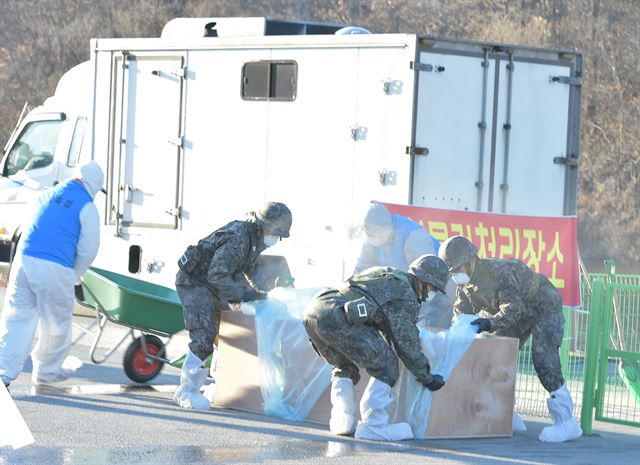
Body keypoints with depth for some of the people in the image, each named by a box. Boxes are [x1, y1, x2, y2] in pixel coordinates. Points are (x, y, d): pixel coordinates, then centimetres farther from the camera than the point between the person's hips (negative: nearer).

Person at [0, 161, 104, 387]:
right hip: (55, 267, -5)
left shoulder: (48, 195, 20)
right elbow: (88, 250, -2)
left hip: (24, 259, 5)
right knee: (57, 323, 14)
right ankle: (47, 370, 27)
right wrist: (74, 276, 15)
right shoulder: (86, 207, 1)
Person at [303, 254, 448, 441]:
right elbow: (407, 343, 7)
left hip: (312, 310, 9)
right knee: (385, 365, 2)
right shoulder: (405, 294, 5)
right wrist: (427, 378, 19)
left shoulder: (387, 274, 32)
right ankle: (372, 426, -2)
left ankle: (342, 421, 16)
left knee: (345, 367, 28)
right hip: (336, 317, -9)